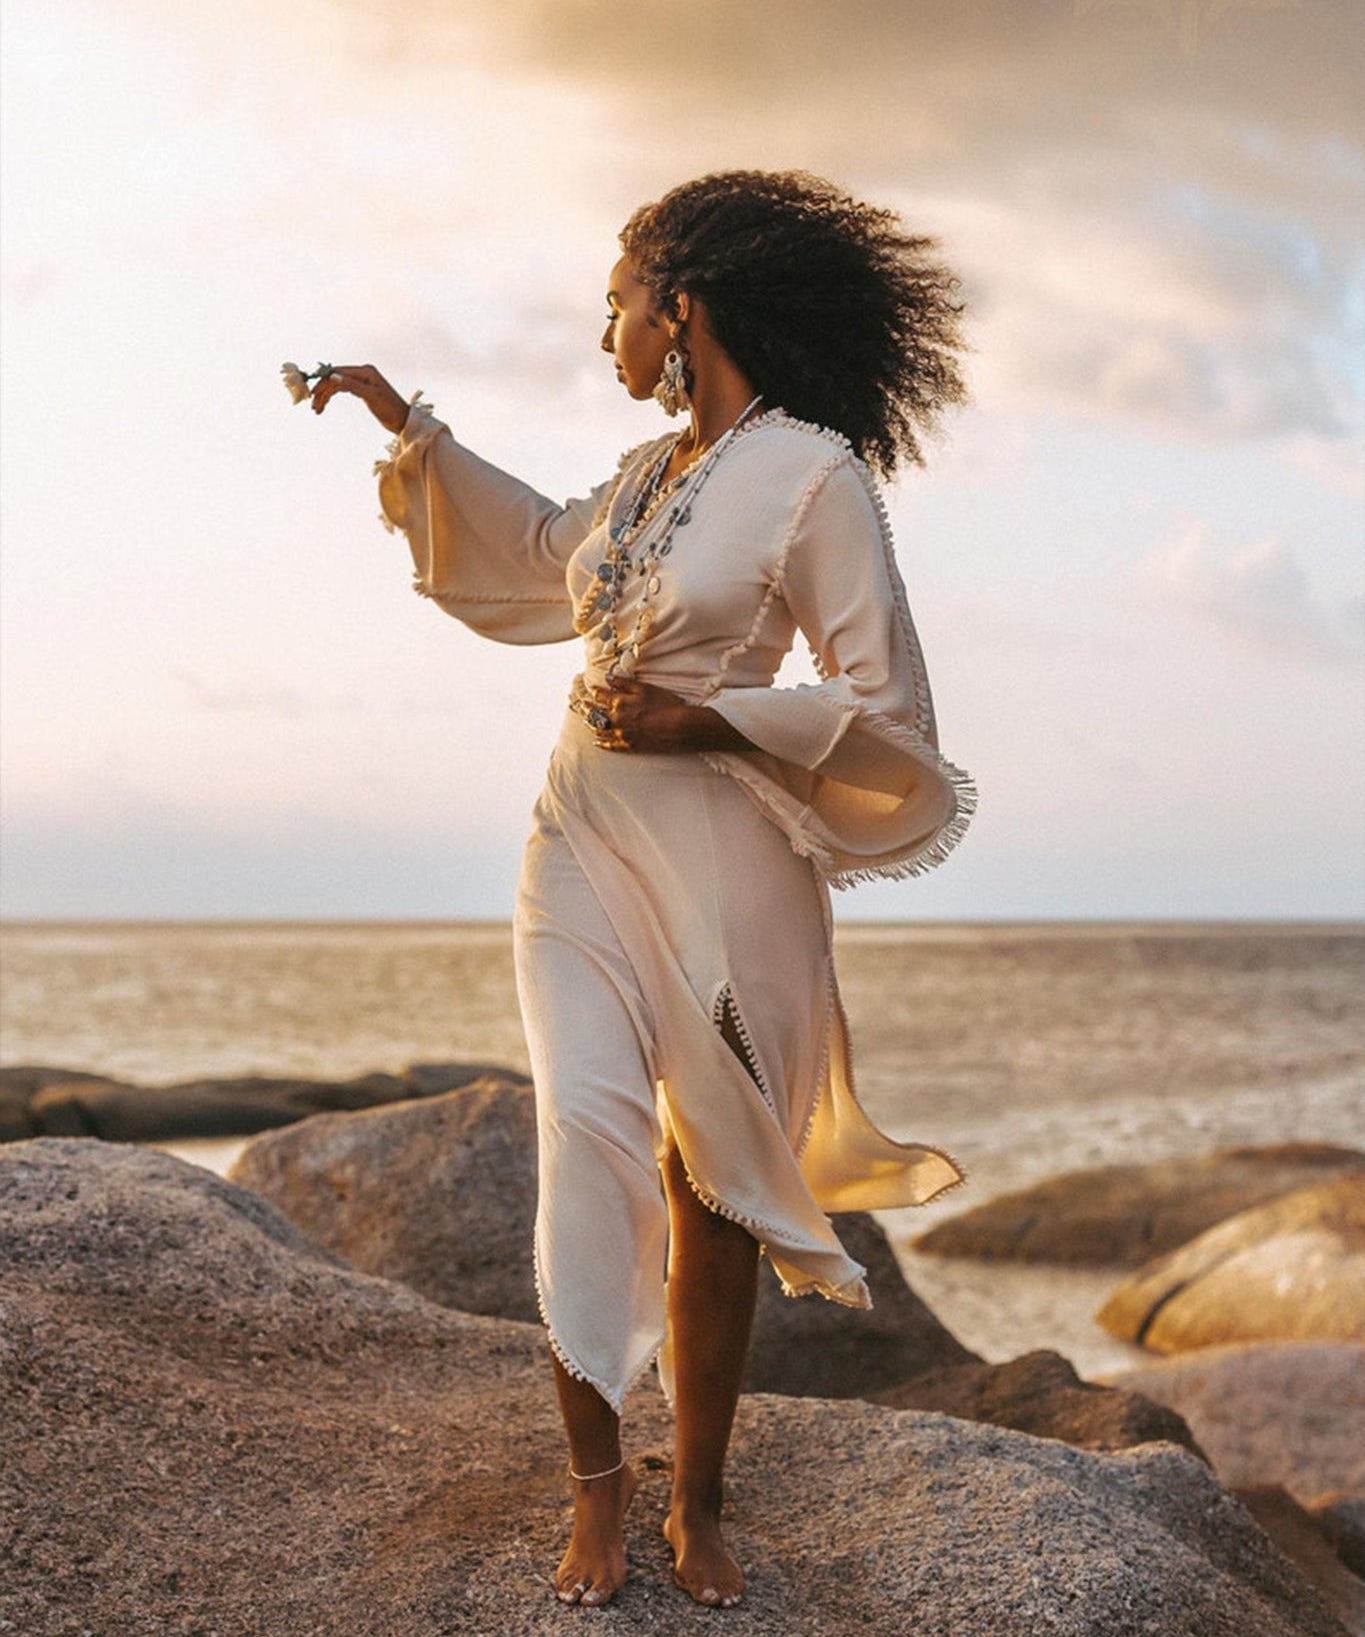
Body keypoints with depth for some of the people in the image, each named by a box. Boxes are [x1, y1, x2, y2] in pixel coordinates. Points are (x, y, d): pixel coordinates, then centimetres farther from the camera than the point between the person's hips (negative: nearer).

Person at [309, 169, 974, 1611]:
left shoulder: (814, 471, -9)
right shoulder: (647, 474, 12)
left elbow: (884, 707, -9)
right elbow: (544, 548, 34)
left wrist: (702, 720, -16)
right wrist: (408, 425, 34)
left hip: (725, 866, -5)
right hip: (583, 842, 5)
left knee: (709, 1187, 2)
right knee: (588, 1126, -11)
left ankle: (697, 1503, 16)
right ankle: (594, 1476, 0)